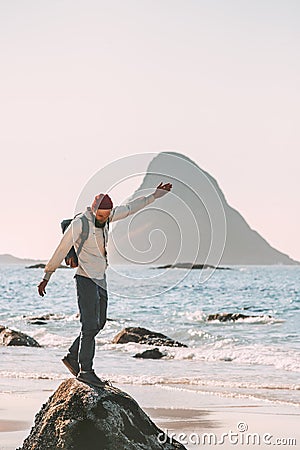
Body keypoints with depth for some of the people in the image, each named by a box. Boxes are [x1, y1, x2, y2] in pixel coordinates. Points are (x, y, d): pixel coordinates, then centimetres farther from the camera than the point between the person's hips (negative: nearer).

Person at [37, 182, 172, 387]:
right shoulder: (79, 224, -16)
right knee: (90, 325, -12)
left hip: (101, 278, 8)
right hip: (86, 279, -8)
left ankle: (73, 357, 25)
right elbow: (61, 251, -10)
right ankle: (85, 371, -8)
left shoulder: (106, 217, 4)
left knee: (99, 323, 13)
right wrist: (46, 277, -5)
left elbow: (130, 208, 18)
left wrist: (155, 195, 21)